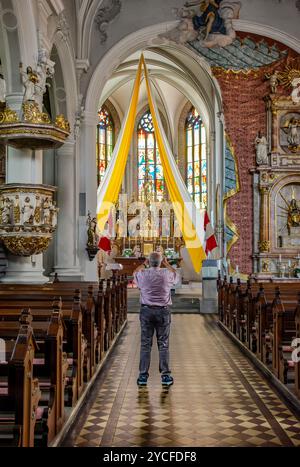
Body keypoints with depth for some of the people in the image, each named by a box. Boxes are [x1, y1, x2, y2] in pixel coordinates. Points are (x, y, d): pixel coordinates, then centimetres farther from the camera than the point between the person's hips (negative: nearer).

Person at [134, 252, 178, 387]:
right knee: (163, 344, 5)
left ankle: (143, 376, 7)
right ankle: (165, 376, 8)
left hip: (146, 310, 0)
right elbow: (175, 274, 21)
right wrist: (166, 264, 33)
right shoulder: (167, 274, -4)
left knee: (145, 344, 5)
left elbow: (135, 272, 22)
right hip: (163, 310, 0)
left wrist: (144, 264, 34)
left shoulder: (143, 274, -4)